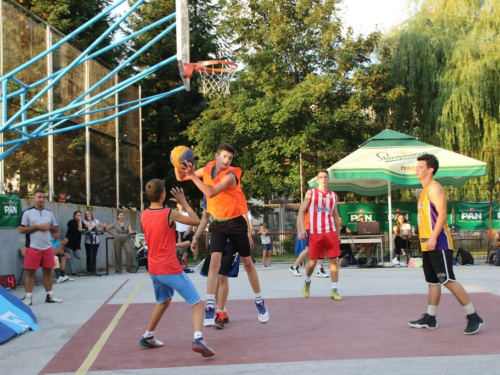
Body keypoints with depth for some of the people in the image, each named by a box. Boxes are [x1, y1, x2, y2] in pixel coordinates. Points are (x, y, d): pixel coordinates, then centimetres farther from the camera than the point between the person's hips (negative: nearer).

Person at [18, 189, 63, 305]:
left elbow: (56, 229, 17)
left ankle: (49, 295, 17)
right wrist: (37, 227, -16)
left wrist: (49, 227, -6)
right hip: (32, 248, -5)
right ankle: (28, 297, 4)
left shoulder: (49, 213, 11)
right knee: (30, 272, -1)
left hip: (47, 248, 5)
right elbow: (21, 230, -9)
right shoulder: (27, 212, -4)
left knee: (48, 271, 9)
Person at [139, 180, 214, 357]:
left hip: (153, 269, 7)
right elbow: (196, 221, -4)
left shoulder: (144, 215, 5)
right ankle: (198, 339, -24)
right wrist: (184, 203, 3)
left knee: (164, 301, 31)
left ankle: (147, 337, 38)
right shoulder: (170, 213, -13)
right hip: (170, 269, -7)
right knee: (197, 303, -4)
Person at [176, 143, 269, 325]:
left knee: (247, 262, 7)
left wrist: (193, 176, -35)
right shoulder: (208, 169, -1)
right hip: (218, 223, 3)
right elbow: (181, 177, 6)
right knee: (214, 260, -14)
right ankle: (209, 308, -17)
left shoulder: (230, 175, -19)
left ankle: (260, 302, 25)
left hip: (236, 222, -3)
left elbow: (211, 193, -31)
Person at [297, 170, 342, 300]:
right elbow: (301, 211, 0)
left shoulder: (333, 195, 14)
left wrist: (338, 234, 15)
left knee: (334, 260, -4)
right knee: (312, 261, 1)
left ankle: (334, 290, 2)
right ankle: (307, 282, 29)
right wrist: (302, 229, -12)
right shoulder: (311, 193, 4)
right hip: (315, 233, -3)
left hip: (331, 232, 3)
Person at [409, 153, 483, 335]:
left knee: (448, 280, -11)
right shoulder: (425, 190, 18)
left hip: (438, 244, -10)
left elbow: (442, 214, -20)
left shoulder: (434, 188, -11)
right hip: (428, 245, 10)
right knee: (432, 281, 13)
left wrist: (433, 238, -25)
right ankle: (430, 319, 20)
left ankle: (473, 317, -7)